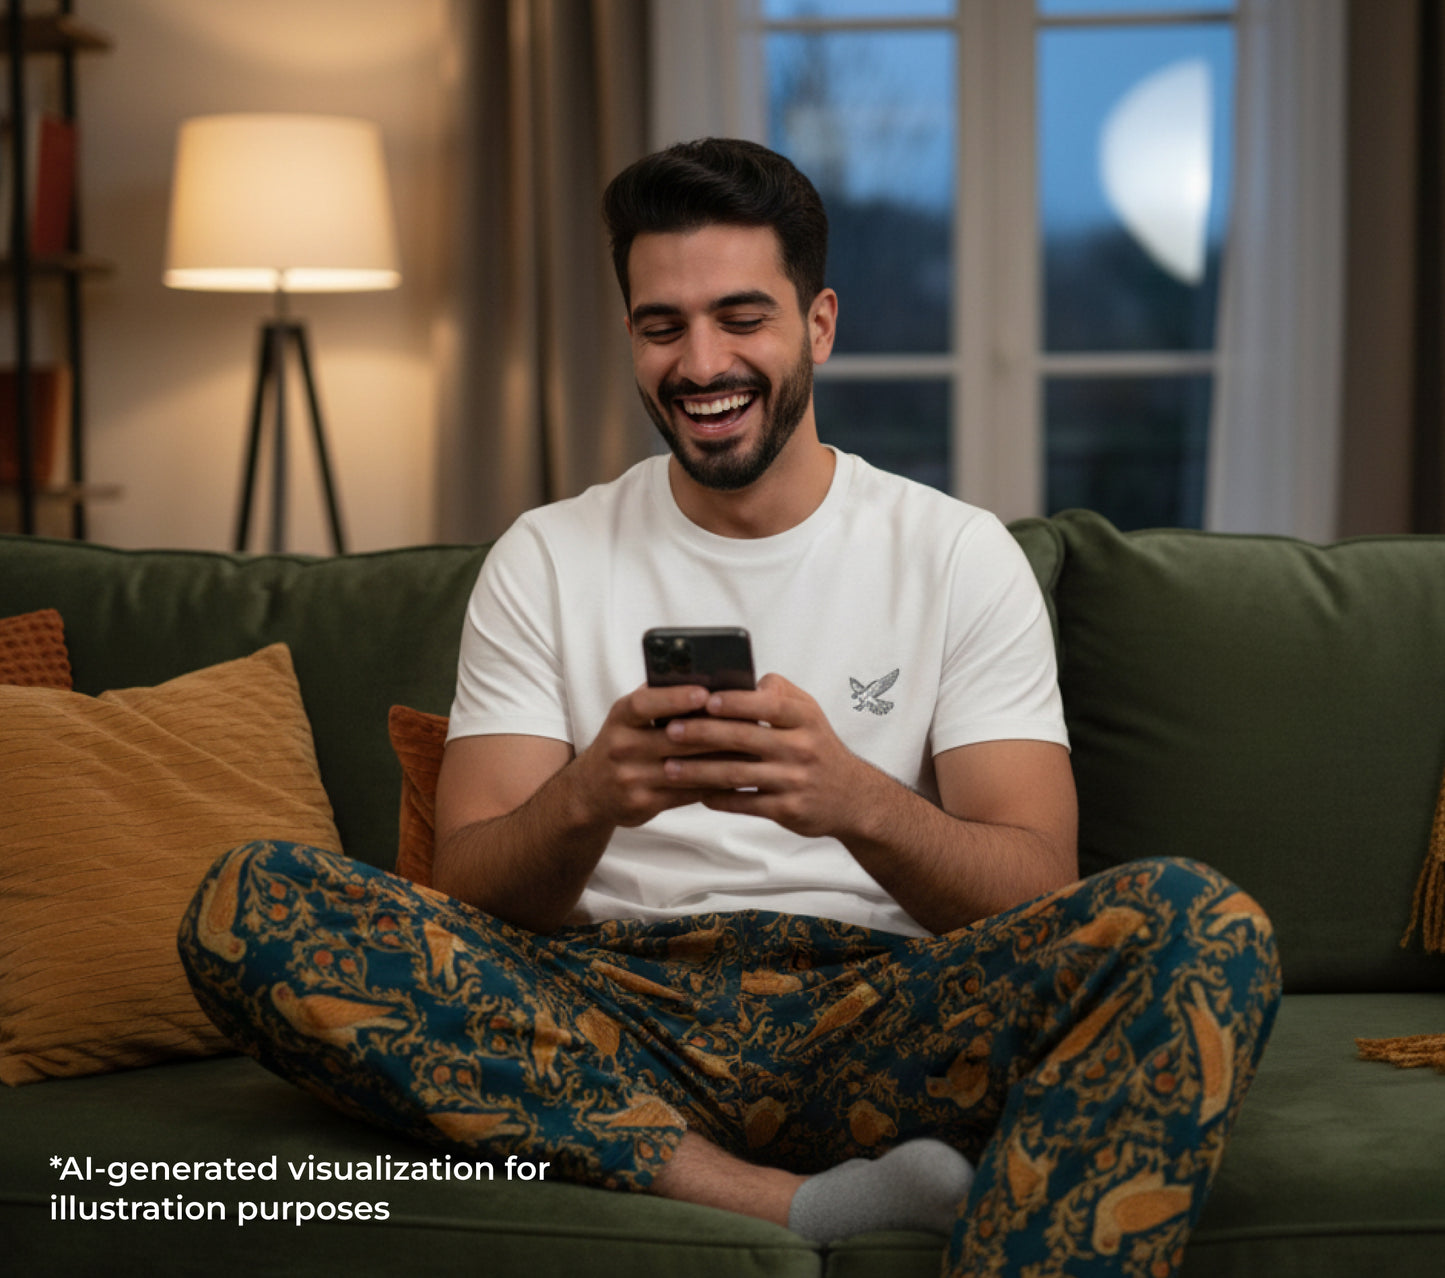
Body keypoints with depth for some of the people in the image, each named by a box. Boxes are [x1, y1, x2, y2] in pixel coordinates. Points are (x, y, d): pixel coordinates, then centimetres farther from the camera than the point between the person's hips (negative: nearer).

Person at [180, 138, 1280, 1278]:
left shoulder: (959, 555, 8)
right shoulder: (544, 563, 11)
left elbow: (1037, 892, -2)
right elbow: (470, 892, 2)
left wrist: (858, 801, -24)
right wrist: (586, 801, -22)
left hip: (877, 1023, -1)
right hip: (613, 1028, 2)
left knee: (1201, 926, -28)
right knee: (249, 905, -24)